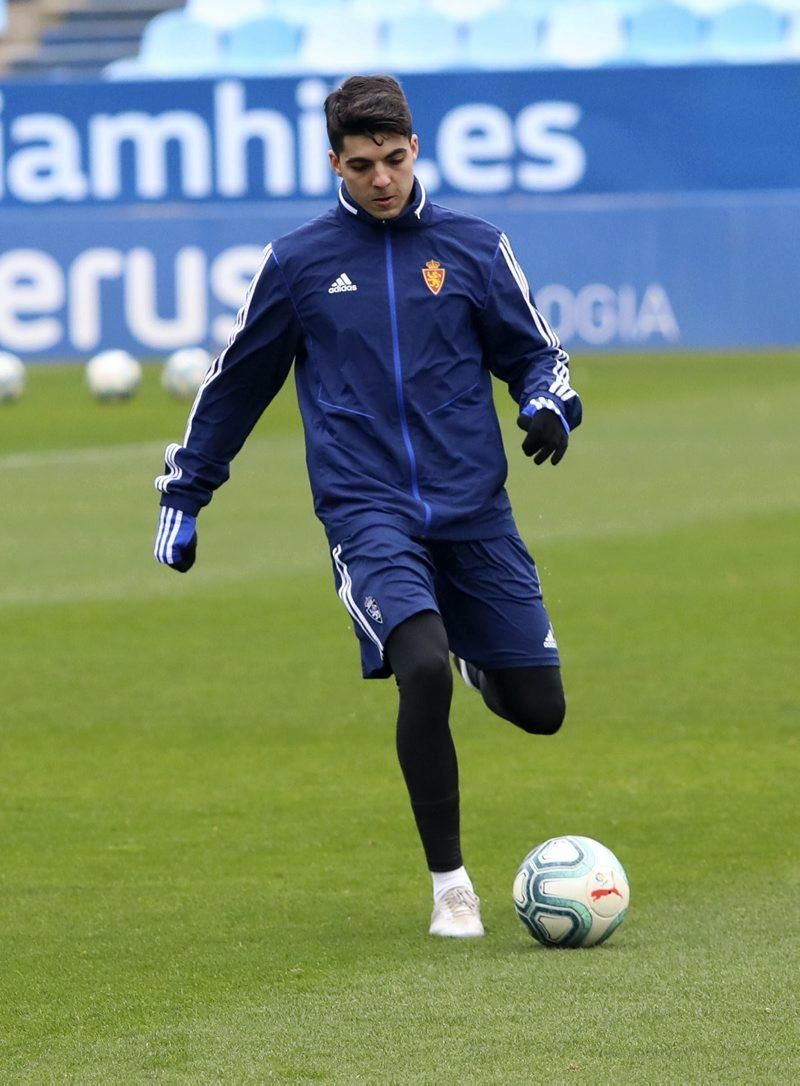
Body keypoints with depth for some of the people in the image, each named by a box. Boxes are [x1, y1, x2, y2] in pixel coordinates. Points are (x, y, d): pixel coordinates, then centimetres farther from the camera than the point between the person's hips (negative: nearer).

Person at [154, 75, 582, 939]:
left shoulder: (472, 248, 6)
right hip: (366, 511, -2)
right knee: (423, 669, -27)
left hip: (473, 510, 2)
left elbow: (534, 352, 14)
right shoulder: (299, 263, 5)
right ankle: (450, 886, -15)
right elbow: (236, 382, 16)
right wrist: (183, 495, 19)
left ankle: (472, 660, 39)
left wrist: (548, 406, -9)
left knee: (537, 707, 0)